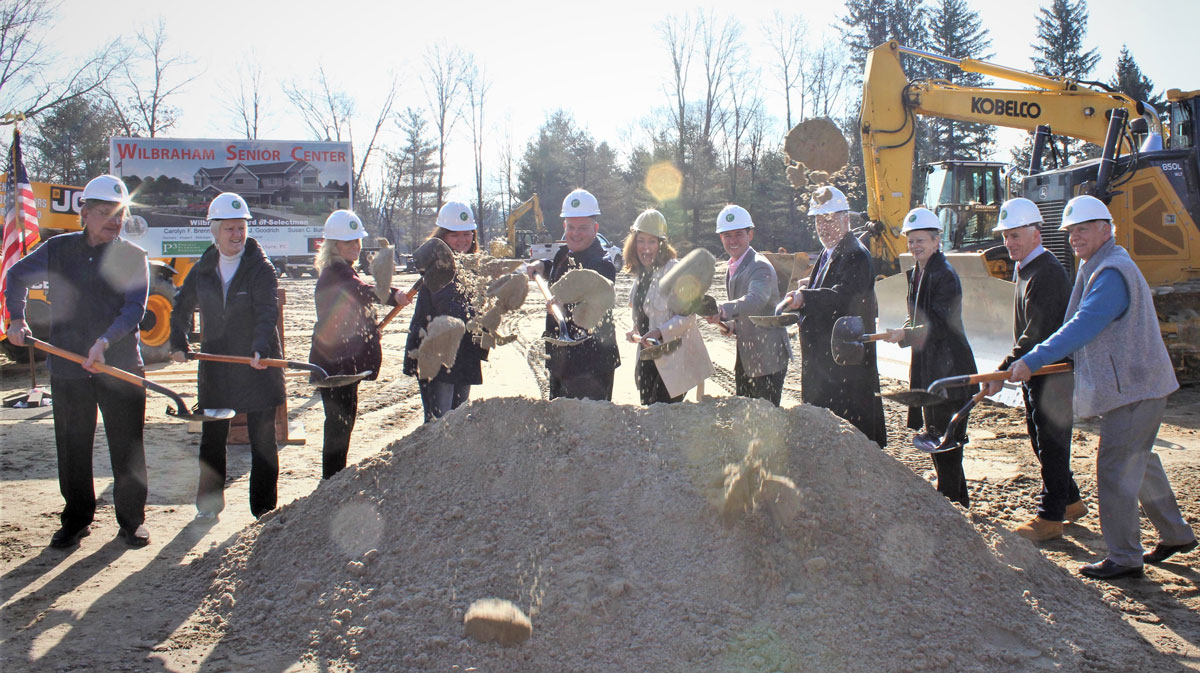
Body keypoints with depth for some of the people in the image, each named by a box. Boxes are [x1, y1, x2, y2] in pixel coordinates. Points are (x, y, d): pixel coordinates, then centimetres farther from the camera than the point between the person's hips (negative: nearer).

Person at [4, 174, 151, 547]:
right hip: (68, 367, 2)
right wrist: (16, 319, 12)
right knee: (72, 447, 9)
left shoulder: (133, 257, 0)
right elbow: (17, 276, 23)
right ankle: (76, 519, 24)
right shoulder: (57, 250, 7)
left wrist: (105, 341, -24)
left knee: (128, 447, 2)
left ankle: (132, 520, 16)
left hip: (121, 365, -2)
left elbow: (135, 308, -10)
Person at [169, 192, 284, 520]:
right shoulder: (202, 270, 6)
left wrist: (260, 349, -38)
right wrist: (179, 345, 8)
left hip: (258, 367, -4)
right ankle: (209, 503, 28)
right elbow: (182, 308, 20)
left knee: (263, 440, 2)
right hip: (215, 367, 4)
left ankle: (263, 509, 12)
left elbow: (267, 313, -22)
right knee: (212, 438, 13)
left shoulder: (261, 268, -8)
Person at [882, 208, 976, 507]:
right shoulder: (916, 274, 14)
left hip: (948, 368, -9)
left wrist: (905, 334, -32)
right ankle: (956, 497, 28)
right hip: (927, 366, 9)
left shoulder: (945, 275, -14)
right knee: (934, 434, 15)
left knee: (945, 437, -5)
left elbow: (940, 325, -23)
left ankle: (951, 501, 5)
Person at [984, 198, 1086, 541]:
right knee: (1041, 440, 18)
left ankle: (1050, 518, 8)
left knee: (1051, 444, -2)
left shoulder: (1047, 273, -21)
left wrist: (1003, 371, -27)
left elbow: (1036, 335, -26)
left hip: (1053, 373, -10)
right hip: (1035, 373, 10)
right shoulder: (1024, 268, 12)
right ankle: (1070, 502, 32)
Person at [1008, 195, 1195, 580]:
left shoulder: (1112, 273, -19)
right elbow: (1088, 330, 22)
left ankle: (1124, 558, 2)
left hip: (1133, 389, -11)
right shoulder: (1098, 268, 15)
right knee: (1140, 462, 20)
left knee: (1114, 469, -6)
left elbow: (1082, 327, -27)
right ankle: (1176, 534, 35)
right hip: (1132, 385, 11)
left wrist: (1032, 361, -29)